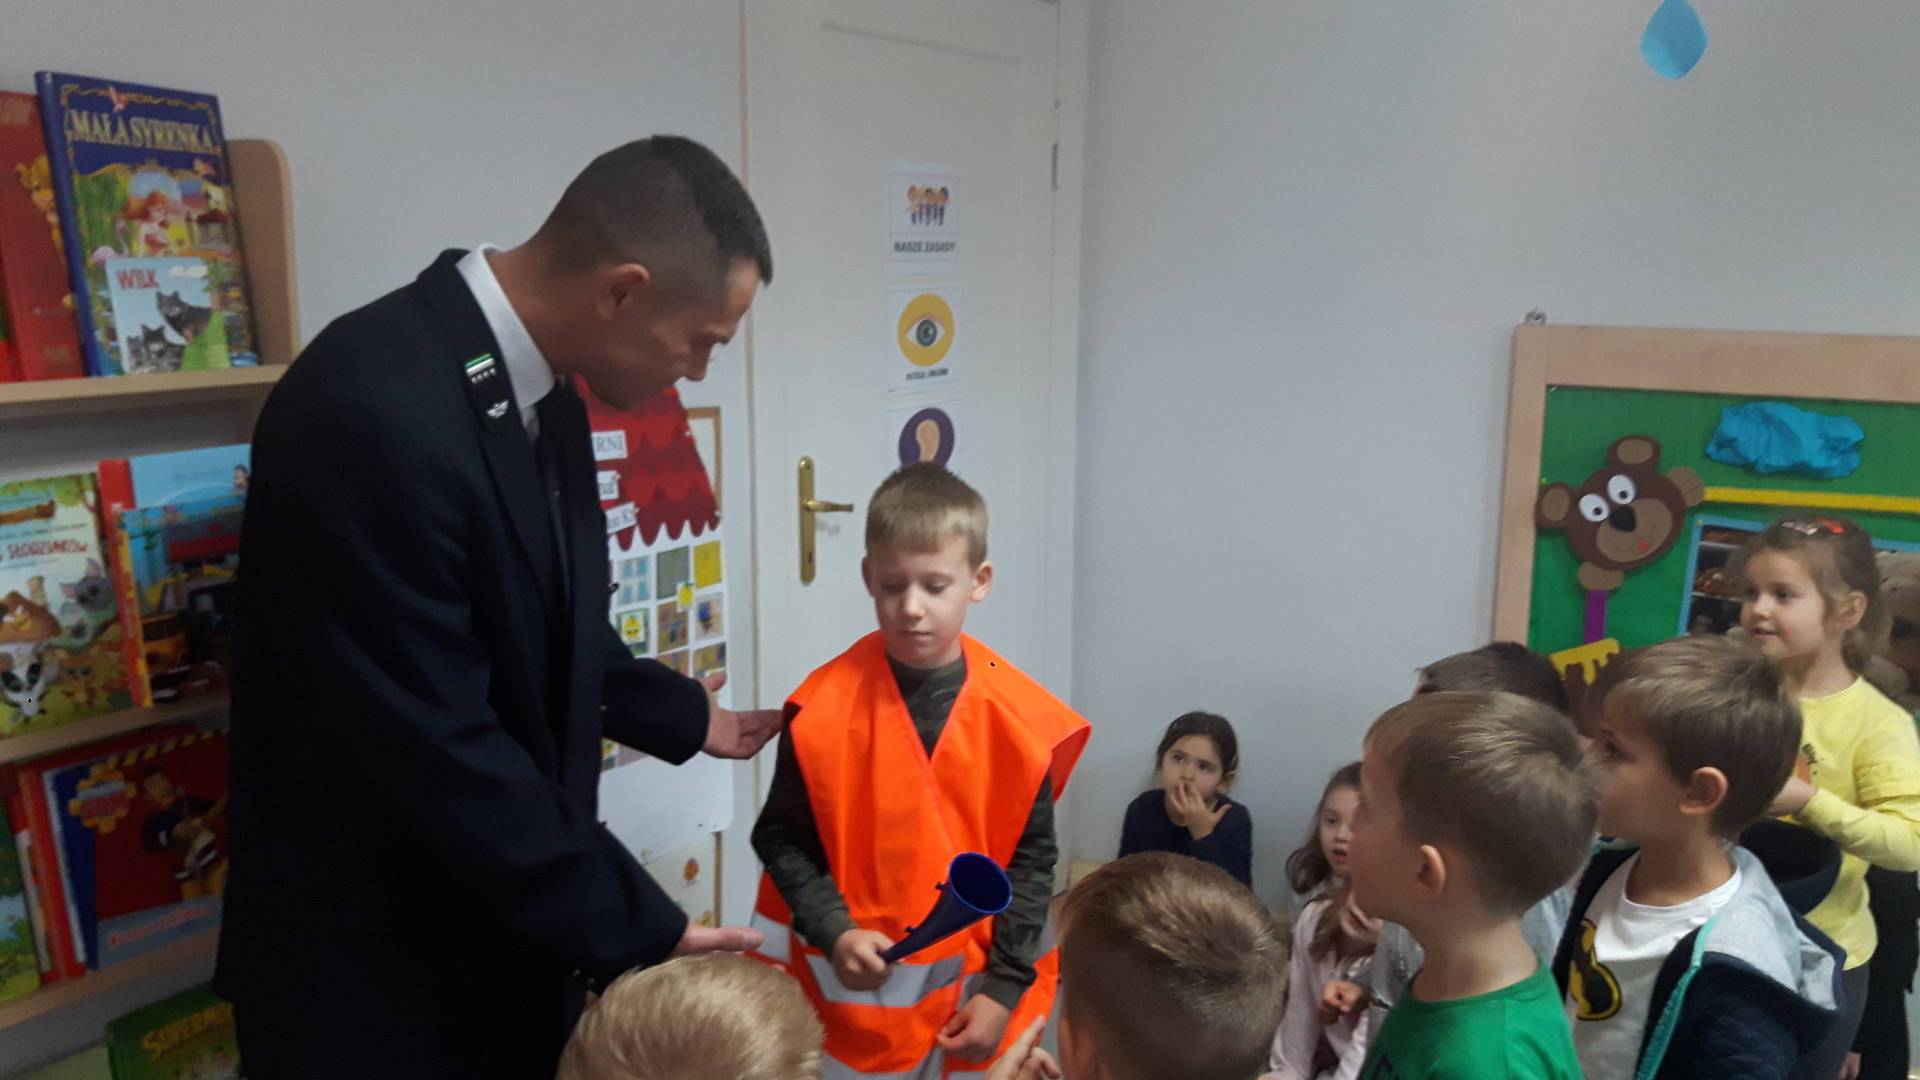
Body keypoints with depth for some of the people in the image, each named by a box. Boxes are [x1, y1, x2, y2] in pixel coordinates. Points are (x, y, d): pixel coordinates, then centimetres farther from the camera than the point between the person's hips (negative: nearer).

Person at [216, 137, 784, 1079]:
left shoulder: (539, 390, -1)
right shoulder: (378, 408, -29)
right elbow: (437, 749, -28)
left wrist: (689, 718, 21)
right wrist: (632, 931, -19)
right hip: (377, 963, -7)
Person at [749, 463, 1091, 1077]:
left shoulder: (1019, 716, -9)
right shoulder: (826, 706, -12)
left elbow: (1031, 858, -3)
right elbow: (781, 838, -4)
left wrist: (1004, 988, -5)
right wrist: (834, 932, -17)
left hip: (971, 989, 1)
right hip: (852, 988, -1)